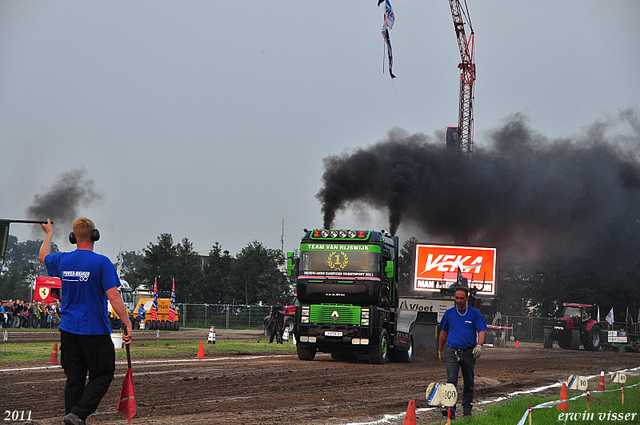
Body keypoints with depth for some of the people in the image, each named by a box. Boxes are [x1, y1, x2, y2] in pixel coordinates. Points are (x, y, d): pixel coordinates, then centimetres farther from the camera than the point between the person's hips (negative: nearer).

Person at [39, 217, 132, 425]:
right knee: (102, 376, 4)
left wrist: (49, 234, 45)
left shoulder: (62, 260, 4)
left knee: (74, 378, 9)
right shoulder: (101, 263, -12)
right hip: (95, 331, -5)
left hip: (68, 329, 6)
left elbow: (43, 256, 29)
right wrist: (127, 323, -14)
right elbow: (113, 297, -18)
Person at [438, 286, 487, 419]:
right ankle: (450, 409, -20)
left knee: (469, 383, 8)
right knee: (451, 380, -14)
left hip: (469, 352, 0)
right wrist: (440, 350, 20)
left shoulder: (475, 313, 3)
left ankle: (467, 409, 21)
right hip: (452, 351, 0)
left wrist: (479, 345, -19)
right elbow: (443, 332, 18)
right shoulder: (449, 313, 8)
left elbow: (481, 332, -1)